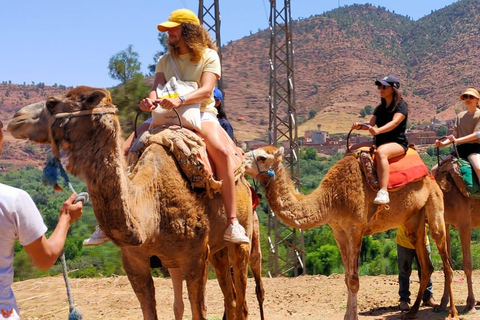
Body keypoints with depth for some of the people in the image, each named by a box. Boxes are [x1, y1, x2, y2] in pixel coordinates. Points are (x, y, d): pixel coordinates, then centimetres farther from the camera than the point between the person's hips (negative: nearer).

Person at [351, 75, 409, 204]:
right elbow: (370, 124, 8)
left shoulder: (401, 106, -3)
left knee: (380, 152, -41)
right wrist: (360, 126, -16)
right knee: (352, 150, -4)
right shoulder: (379, 108, 19)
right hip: (379, 142, 8)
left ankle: (383, 192, -50)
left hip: (397, 143, -8)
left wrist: (378, 130, -40)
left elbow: (394, 123, -21)